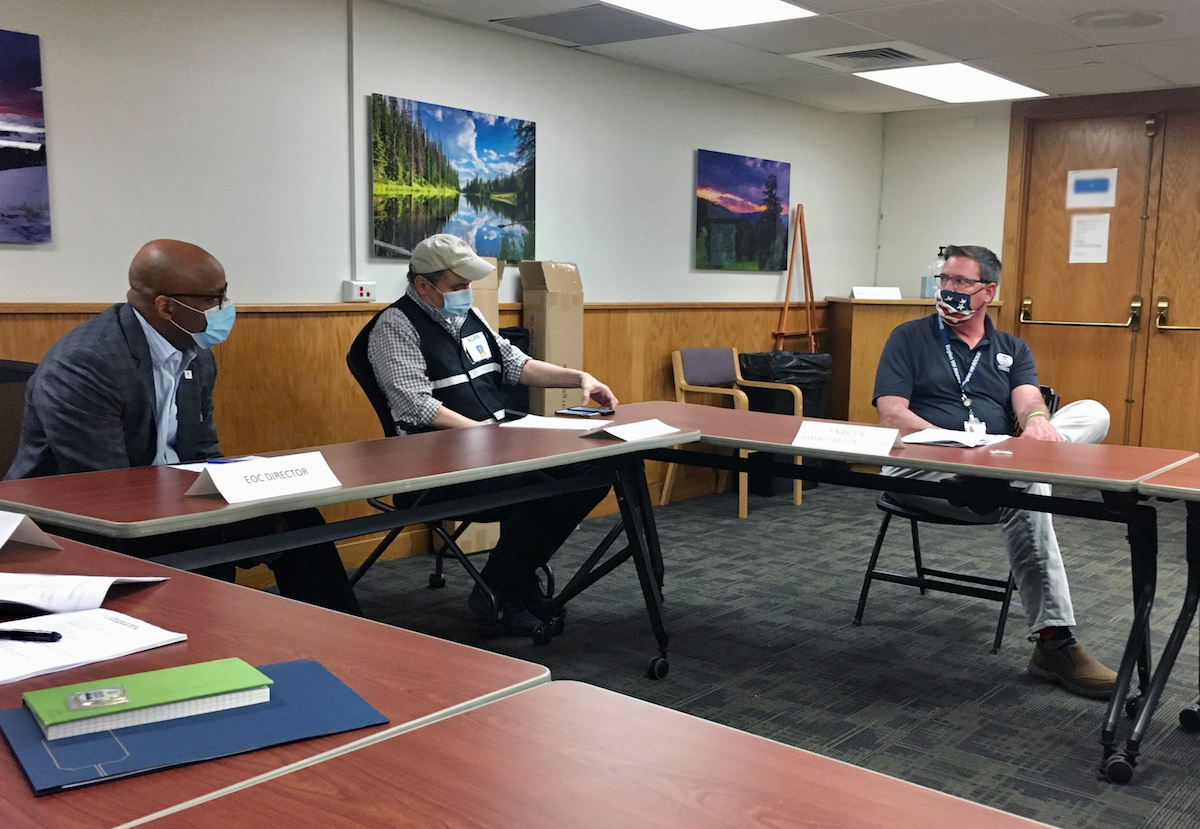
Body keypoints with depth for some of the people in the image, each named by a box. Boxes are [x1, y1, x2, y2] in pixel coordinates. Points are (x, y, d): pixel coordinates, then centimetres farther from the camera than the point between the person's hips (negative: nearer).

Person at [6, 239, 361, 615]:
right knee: (208, 542, -30)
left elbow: (202, 456, 7)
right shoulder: (82, 365, -23)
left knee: (294, 517, -8)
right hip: (75, 526, -7)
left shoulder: (196, 355, 2)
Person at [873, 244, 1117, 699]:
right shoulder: (910, 338, 12)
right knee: (1026, 491, -34)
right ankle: (1053, 641, -28)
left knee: (1092, 413, -18)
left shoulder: (1011, 349, 23)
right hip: (922, 469, -4)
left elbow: (1028, 399, 1)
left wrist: (1036, 419, -25)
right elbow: (891, 413, -2)